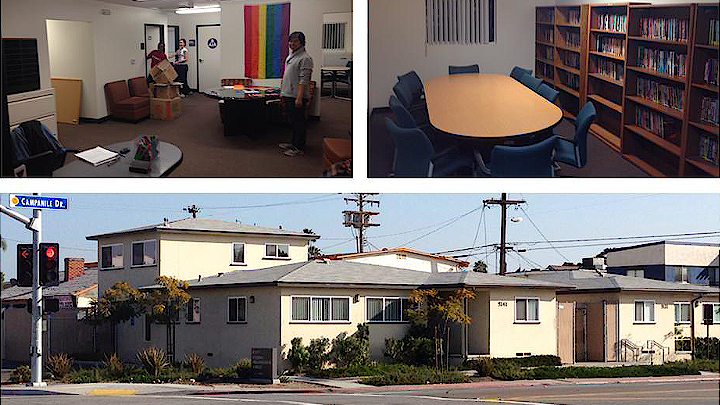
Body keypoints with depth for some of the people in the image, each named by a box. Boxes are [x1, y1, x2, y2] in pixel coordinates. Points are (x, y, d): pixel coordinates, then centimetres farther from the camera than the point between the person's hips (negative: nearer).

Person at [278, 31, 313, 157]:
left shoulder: (305, 58, -14)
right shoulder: (290, 56, 16)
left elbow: (304, 80, -20)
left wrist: (299, 98, -24)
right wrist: (282, 92, 22)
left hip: (297, 96, -9)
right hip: (288, 95, 9)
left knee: (299, 122, -4)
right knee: (293, 121, 17)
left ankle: (299, 148, 0)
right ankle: (294, 143, 27)